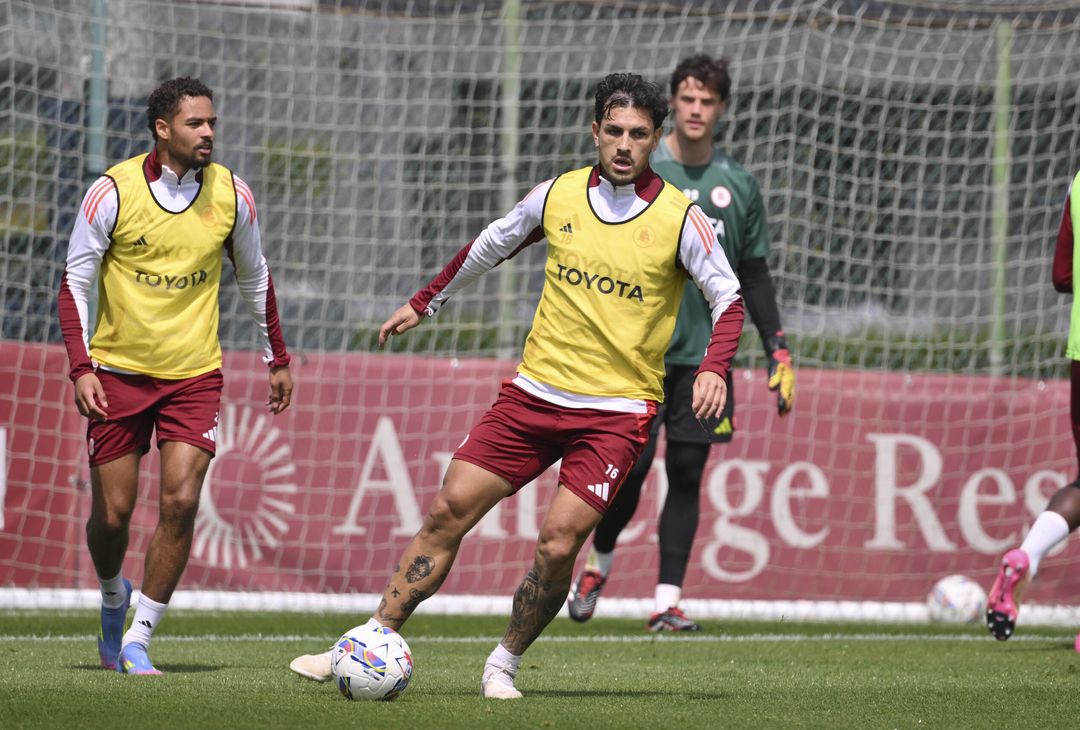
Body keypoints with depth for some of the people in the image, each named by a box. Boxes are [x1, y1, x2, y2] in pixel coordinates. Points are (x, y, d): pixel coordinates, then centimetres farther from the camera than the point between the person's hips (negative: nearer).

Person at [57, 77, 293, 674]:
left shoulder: (231, 194, -1)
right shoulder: (113, 192, -10)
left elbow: (255, 278, 15)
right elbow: (75, 282, -4)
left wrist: (277, 359, 18)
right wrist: (81, 367, -13)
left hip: (195, 376, 1)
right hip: (119, 372, -1)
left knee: (180, 501, -14)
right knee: (112, 512, 1)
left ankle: (136, 642, -4)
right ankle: (113, 598, 34)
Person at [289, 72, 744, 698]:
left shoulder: (679, 217, -6)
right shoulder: (558, 196, 3)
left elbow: (729, 297, -3)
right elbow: (490, 247, 20)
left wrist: (714, 368, -20)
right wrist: (425, 302, 27)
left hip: (617, 411, -3)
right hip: (536, 390, 3)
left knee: (558, 544, -15)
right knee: (449, 512, -4)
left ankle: (505, 664, 8)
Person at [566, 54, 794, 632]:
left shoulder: (738, 185, 9)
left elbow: (754, 276, 15)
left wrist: (778, 352, 9)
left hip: (705, 356, 3)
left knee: (686, 475, 0)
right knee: (633, 465, -6)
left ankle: (667, 601, 3)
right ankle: (599, 563, 22)